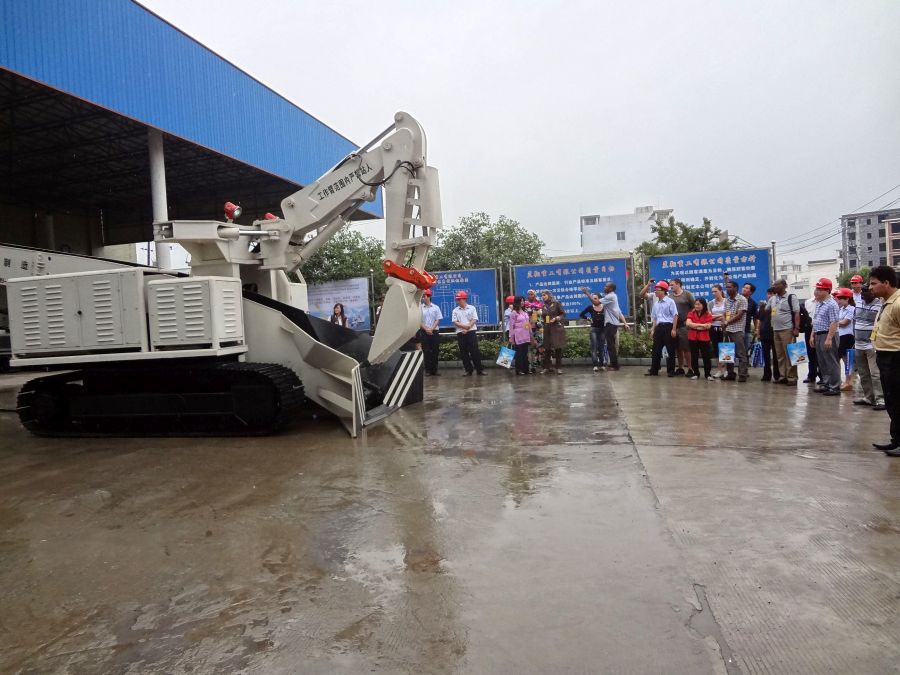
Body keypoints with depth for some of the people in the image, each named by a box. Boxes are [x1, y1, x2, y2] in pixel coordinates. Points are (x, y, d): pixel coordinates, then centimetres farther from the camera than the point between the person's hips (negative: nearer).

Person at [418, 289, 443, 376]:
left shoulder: (436, 307, 6)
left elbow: (438, 320, 2)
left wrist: (431, 329, -10)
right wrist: (426, 329, -10)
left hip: (434, 332, 1)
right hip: (424, 332, -1)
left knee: (435, 351, 2)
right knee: (426, 352, -1)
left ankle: (434, 370, 8)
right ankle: (428, 370, 4)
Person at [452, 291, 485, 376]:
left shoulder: (472, 308, 4)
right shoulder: (455, 310, 8)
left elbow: (474, 320, -3)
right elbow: (455, 322, 0)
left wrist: (467, 328, -14)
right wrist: (464, 326, -15)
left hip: (471, 332, -2)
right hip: (460, 333, 2)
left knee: (474, 351, -3)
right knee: (463, 352, 3)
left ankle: (479, 369, 3)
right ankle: (468, 370, 11)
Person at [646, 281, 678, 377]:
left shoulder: (670, 302, -6)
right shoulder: (656, 304, 14)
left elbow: (675, 315, -9)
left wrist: (673, 329, -15)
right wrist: (653, 329, 14)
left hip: (668, 327, -6)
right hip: (659, 327, 6)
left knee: (670, 350, 1)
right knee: (656, 349, 7)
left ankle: (670, 370, 9)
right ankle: (654, 370, 14)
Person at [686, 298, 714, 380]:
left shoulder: (708, 315, -1)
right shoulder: (691, 313, 5)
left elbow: (708, 326, -12)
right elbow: (688, 323, -11)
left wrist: (694, 326, -10)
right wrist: (701, 325, -14)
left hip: (704, 338, -2)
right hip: (693, 338, 2)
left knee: (706, 356, 2)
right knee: (694, 356, 6)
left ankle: (708, 374, 11)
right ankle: (695, 373, 15)